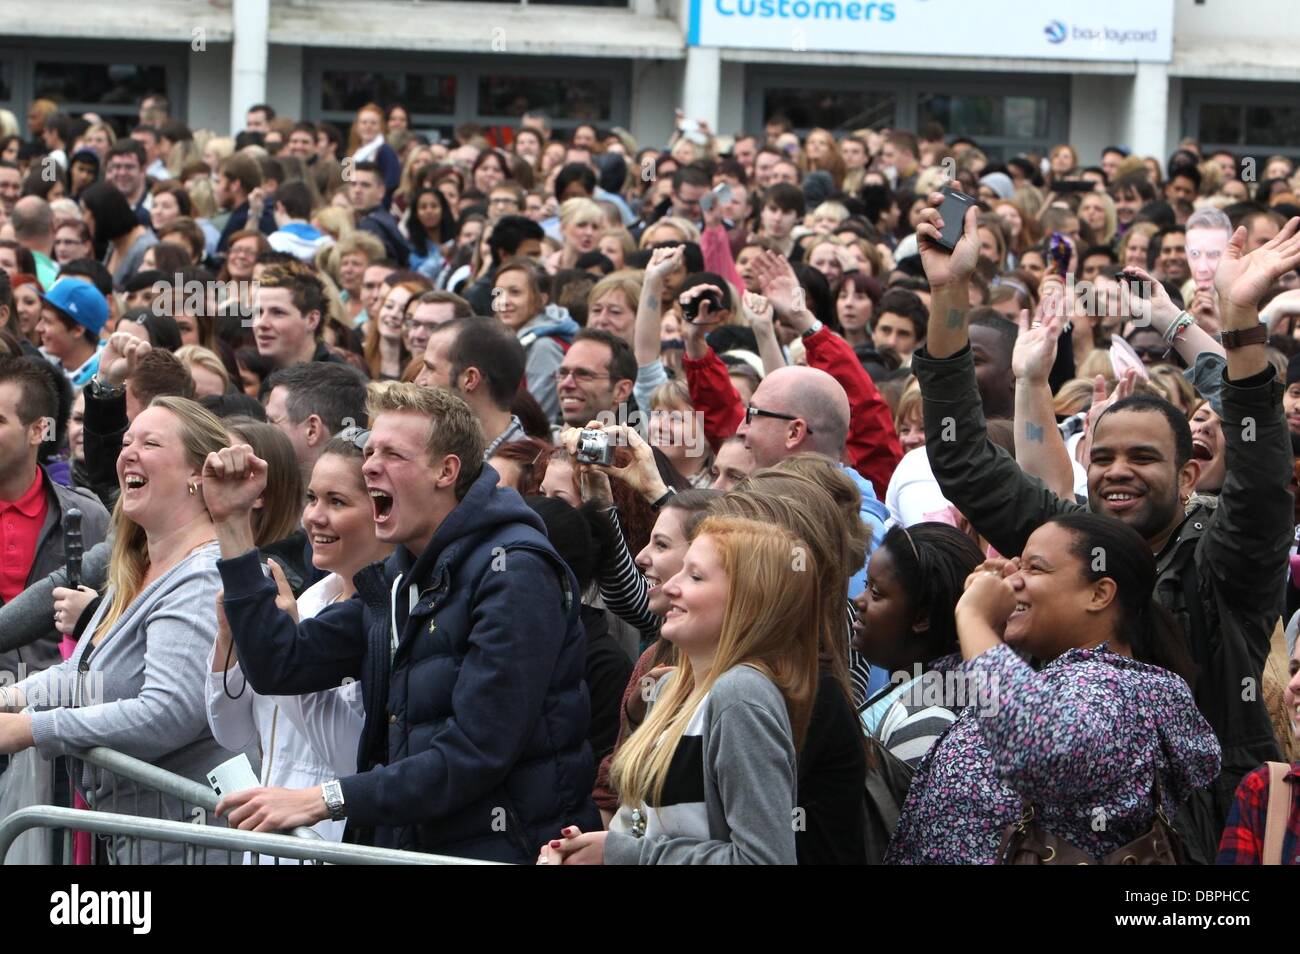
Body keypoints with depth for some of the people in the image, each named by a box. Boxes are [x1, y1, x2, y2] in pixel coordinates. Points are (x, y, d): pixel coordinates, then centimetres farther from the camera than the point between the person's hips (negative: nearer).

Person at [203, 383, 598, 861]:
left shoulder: (514, 571, -12)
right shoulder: (393, 580, 16)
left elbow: (477, 753, -19)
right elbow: (280, 665, 10)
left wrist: (326, 800, -21)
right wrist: (232, 523, 8)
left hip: (500, 847, -7)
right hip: (404, 841, 7)